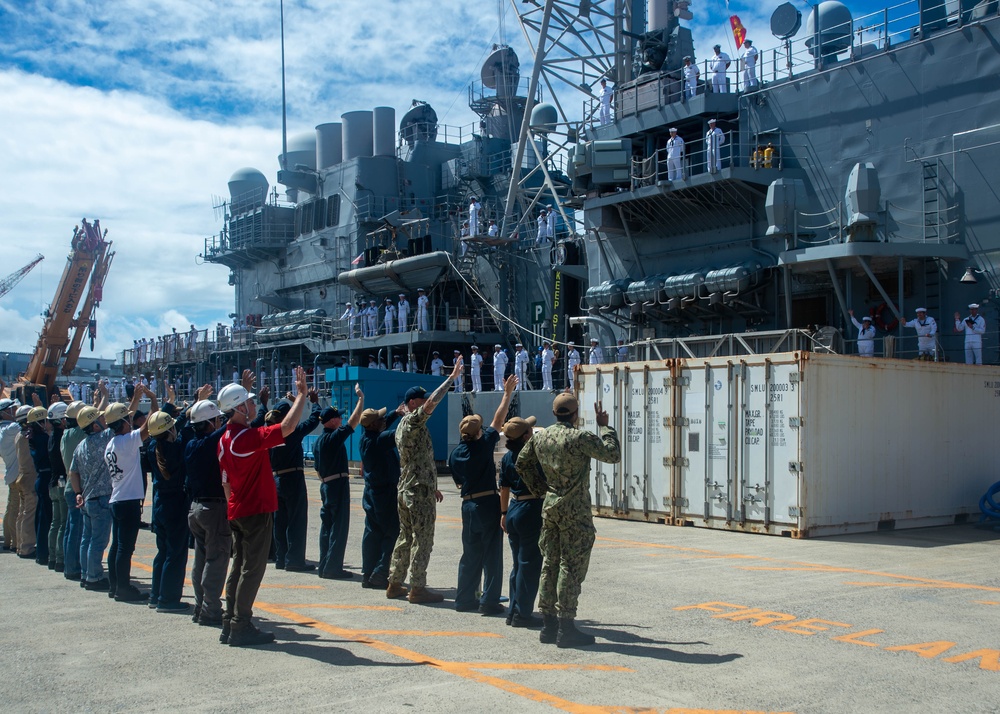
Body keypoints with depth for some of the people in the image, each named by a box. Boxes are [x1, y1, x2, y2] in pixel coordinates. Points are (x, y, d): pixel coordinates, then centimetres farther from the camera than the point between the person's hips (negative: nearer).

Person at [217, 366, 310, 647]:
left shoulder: (225, 439, 10)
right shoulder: (247, 436, -20)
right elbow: (287, 426, -28)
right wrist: (302, 395, -19)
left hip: (238, 511, 9)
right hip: (257, 511, -9)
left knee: (239, 566, 14)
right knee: (252, 568, -4)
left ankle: (231, 624, 17)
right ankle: (241, 627, -1)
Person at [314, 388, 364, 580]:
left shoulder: (318, 441, 12)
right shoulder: (334, 437, -14)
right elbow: (354, 421, -19)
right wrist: (361, 398, -13)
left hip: (326, 485, 9)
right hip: (338, 485, -9)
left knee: (327, 525, 13)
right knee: (339, 526, -5)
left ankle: (324, 566, 17)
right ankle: (333, 568, -5)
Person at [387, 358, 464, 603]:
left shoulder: (403, 425, 18)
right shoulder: (412, 422, -12)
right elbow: (432, 402, -30)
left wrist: (432, 487, 25)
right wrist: (452, 377, -25)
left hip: (406, 491, 10)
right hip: (420, 493, -10)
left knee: (405, 538, 14)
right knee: (422, 541, -4)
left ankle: (395, 584, 18)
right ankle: (417, 588, -1)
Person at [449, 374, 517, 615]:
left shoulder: (455, 454, 4)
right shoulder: (484, 444, -9)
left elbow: (459, 482, 12)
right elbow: (499, 418, -4)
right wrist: (508, 392, 2)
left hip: (468, 505, 5)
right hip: (489, 504, -5)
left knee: (470, 554, 15)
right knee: (491, 554, 0)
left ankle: (465, 599, 18)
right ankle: (489, 602, 0)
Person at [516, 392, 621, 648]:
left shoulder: (540, 437, 6)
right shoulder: (580, 437, -15)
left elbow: (522, 464, 17)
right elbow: (613, 454, -8)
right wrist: (604, 427, 3)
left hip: (550, 506, 7)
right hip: (575, 511, -7)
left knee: (549, 564, 11)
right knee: (571, 567, -2)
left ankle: (548, 625, 17)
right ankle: (566, 628, 1)